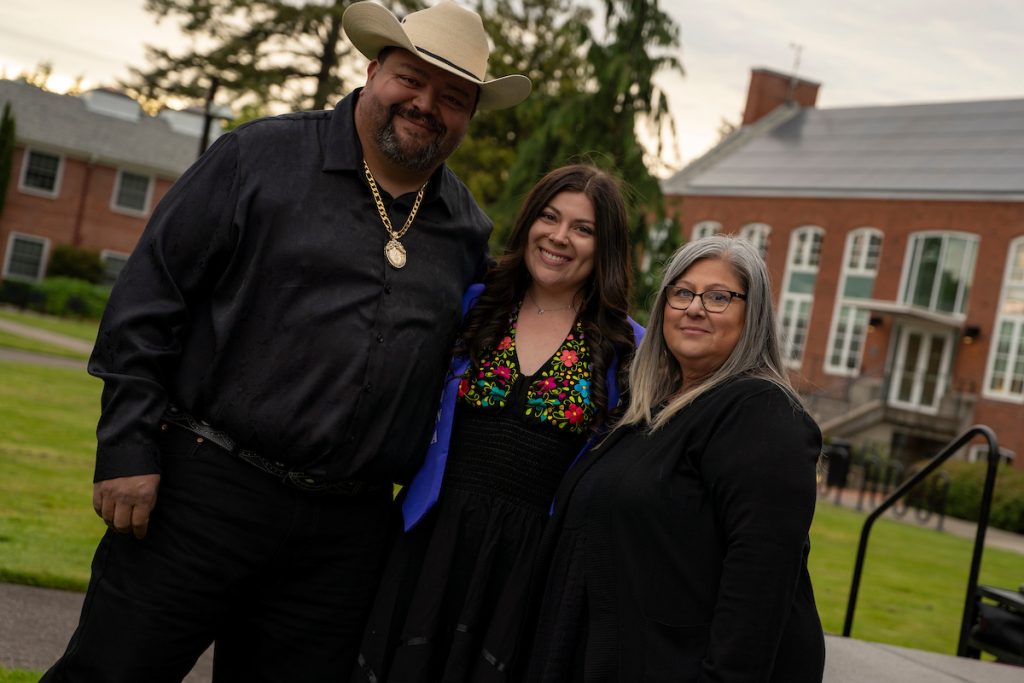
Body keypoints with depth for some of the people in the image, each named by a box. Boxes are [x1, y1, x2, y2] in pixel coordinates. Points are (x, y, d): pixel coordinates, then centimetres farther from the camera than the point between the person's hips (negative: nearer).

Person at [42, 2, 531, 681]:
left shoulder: (469, 228, 9)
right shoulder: (262, 157, -3)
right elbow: (148, 296, -5)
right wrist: (127, 448, -10)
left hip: (347, 533, 4)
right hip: (206, 493, -3)